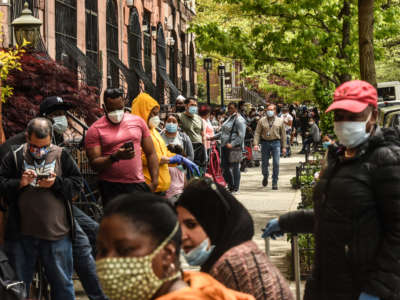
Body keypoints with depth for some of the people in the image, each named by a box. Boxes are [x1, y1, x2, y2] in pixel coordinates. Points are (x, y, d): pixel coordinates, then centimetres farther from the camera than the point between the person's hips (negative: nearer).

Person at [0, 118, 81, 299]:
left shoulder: (61, 156, 2)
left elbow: (77, 184, 2)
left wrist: (56, 183, -14)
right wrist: (19, 183, -15)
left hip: (56, 233, 0)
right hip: (21, 234, 0)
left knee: (62, 281, 10)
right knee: (18, 284, 12)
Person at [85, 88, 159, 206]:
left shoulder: (138, 121, 10)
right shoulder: (95, 130, 0)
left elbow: (151, 154, 12)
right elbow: (94, 164, -5)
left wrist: (154, 181, 2)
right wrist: (115, 157, -22)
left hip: (138, 184, 3)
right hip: (111, 187, -2)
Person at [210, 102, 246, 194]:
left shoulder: (239, 120, -10)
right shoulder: (229, 118, 18)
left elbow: (241, 136, -17)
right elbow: (223, 132, 25)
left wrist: (232, 144, -24)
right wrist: (214, 137, 15)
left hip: (234, 147, -9)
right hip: (225, 146, 9)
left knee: (235, 167, -3)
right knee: (224, 166, 11)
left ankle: (235, 189, 4)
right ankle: (230, 185, 24)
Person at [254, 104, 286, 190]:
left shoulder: (280, 121, 8)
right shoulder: (262, 121, 6)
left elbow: (283, 134, 9)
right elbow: (257, 133, 2)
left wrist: (284, 147, 4)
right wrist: (256, 144, -10)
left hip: (276, 143, -1)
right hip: (265, 143, 1)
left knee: (276, 164, -6)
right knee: (264, 163, 6)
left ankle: (275, 183, 2)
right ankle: (265, 177, 35)